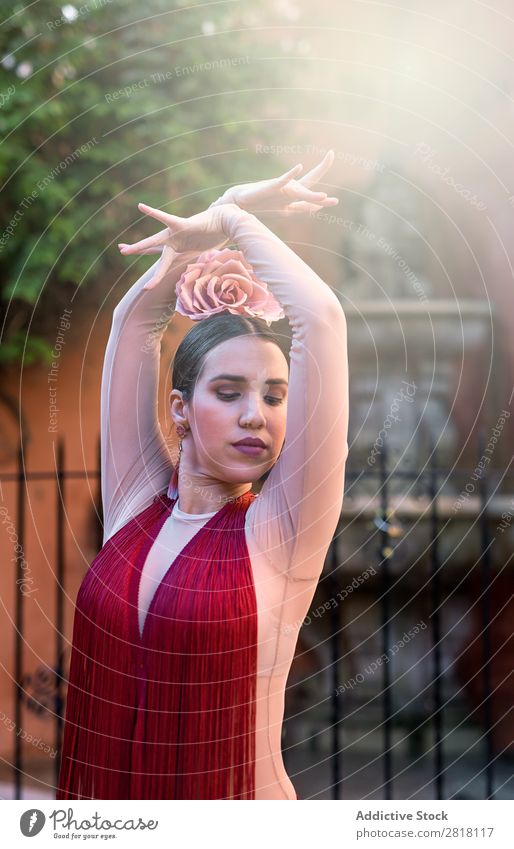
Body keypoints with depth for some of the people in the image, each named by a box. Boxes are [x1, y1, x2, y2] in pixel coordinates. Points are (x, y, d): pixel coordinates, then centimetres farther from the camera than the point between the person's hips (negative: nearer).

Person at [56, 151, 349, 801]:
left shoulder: (281, 532, -11)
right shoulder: (136, 502, -2)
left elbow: (321, 318, -18)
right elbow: (137, 316, -1)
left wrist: (236, 223, -7)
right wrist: (226, 210, 0)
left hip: (239, 793, -3)